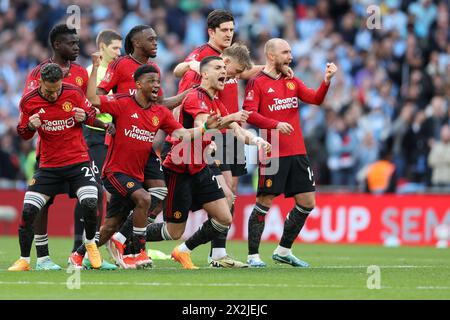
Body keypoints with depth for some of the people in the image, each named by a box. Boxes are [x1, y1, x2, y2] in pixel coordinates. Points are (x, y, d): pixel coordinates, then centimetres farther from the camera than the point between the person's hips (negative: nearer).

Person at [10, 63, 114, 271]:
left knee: (90, 204, -20)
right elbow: (23, 134, 8)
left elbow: (92, 116, 11)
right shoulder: (28, 102, -5)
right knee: (28, 210, -9)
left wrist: (84, 117, -13)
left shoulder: (74, 93, -6)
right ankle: (24, 260, 6)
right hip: (48, 166, 1)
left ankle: (90, 244, 10)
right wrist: (30, 126, -15)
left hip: (78, 160, -1)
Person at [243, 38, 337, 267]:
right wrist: (276, 124, -23)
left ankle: (283, 251, 18)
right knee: (264, 202, -5)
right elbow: (249, 113, -13)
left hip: (297, 153, 7)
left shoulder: (292, 82, 16)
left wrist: (327, 80, -12)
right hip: (272, 153, -7)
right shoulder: (257, 83, -4)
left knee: (307, 203, 6)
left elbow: (315, 99, 4)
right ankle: (253, 255, 3)